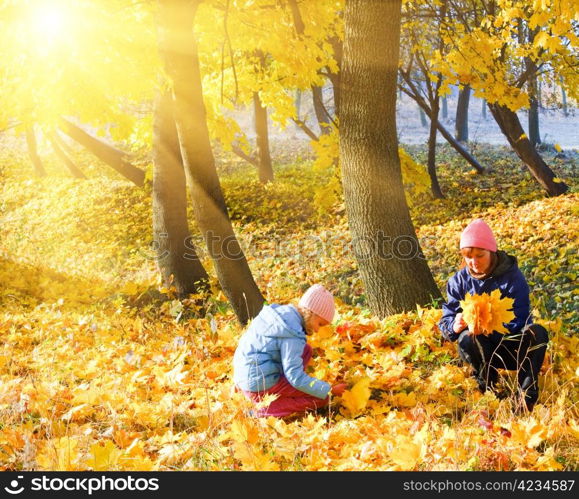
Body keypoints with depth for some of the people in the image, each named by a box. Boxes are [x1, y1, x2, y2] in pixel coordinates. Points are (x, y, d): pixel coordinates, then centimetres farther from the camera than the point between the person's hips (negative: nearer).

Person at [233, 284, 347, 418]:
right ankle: (265, 412, -9)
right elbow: (296, 378, -20)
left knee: (305, 350, 15)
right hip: (260, 387, -9)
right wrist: (329, 390, -13)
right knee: (322, 398, -4)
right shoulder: (292, 335, -21)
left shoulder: (282, 311, 6)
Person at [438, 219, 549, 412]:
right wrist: (455, 326, -32)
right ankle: (487, 384, -8)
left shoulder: (512, 276, -11)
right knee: (466, 338, -32)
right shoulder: (459, 281, -3)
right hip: (482, 348, 1)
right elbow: (446, 322, -6)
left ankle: (527, 395, -28)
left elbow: (518, 323, -19)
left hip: (513, 348, -1)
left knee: (536, 332, -31)